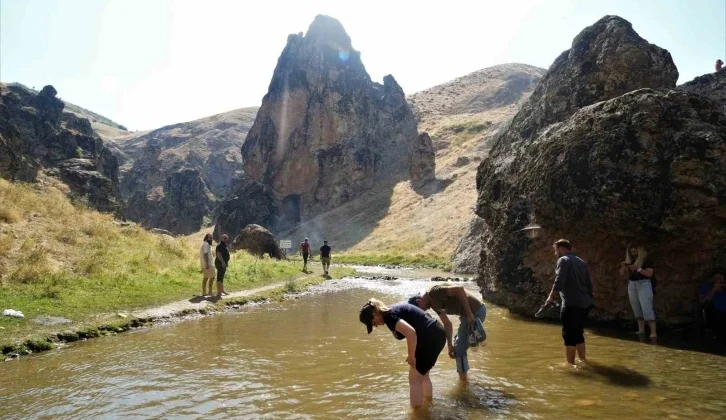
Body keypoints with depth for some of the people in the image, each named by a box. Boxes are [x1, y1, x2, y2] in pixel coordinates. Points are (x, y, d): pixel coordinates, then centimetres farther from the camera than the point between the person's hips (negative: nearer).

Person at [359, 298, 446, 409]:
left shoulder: (389, 317, -13)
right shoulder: (393, 310, 15)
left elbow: (410, 332, -27)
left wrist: (411, 356, -16)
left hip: (430, 338, -10)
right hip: (438, 334, 10)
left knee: (414, 379, 5)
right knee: (423, 375, 24)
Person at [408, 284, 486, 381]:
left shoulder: (434, 292, -16)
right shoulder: (434, 304, 13)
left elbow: (460, 289, -25)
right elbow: (447, 324, 16)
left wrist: (469, 314, -24)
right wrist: (450, 346, 11)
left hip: (475, 311, -10)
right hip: (475, 311, 10)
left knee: (460, 348, 1)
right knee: (459, 345, 23)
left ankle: (463, 380, 14)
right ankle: (464, 377, 33)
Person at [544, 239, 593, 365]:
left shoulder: (563, 260, -6)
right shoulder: (581, 262, 18)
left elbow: (559, 281, -18)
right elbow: (589, 283, 19)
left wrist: (551, 297, -11)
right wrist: (589, 299, 26)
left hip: (571, 304, -8)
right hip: (584, 304, 8)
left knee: (569, 335, -2)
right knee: (578, 334, 18)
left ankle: (570, 364, -1)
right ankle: (583, 360, 24)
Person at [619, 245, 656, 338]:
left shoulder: (646, 260, -6)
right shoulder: (630, 261, 10)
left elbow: (649, 274, -13)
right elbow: (623, 274, 10)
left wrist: (638, 268, -22)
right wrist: (623, 266, -9)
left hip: (644, 285, -6)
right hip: (631, 285, 6)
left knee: (647, 309, -11)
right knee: (637, 309, 8)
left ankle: (653, 332, -11)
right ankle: (641, 330, 15)